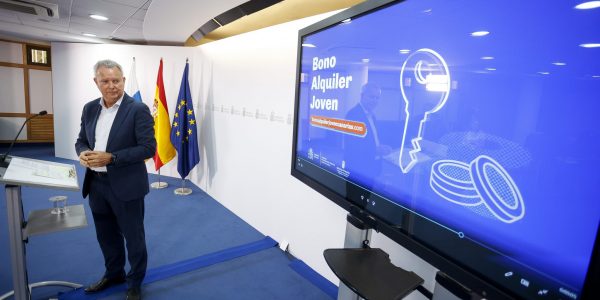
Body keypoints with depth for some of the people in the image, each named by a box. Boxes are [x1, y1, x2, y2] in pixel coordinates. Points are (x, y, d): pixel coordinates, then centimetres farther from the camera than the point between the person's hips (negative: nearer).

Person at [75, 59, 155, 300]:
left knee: (133, 237, 10)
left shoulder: (138, 110, -13)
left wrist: (110, 157, -23)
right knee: (106, 235, 22)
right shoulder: (90, 108, 6)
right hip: (96, 184, 6)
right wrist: (83, 153, -9)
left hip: (125, 186, -6)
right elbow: (82, 140, 14)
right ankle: (114, 273, 45)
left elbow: (148, 148, -17)